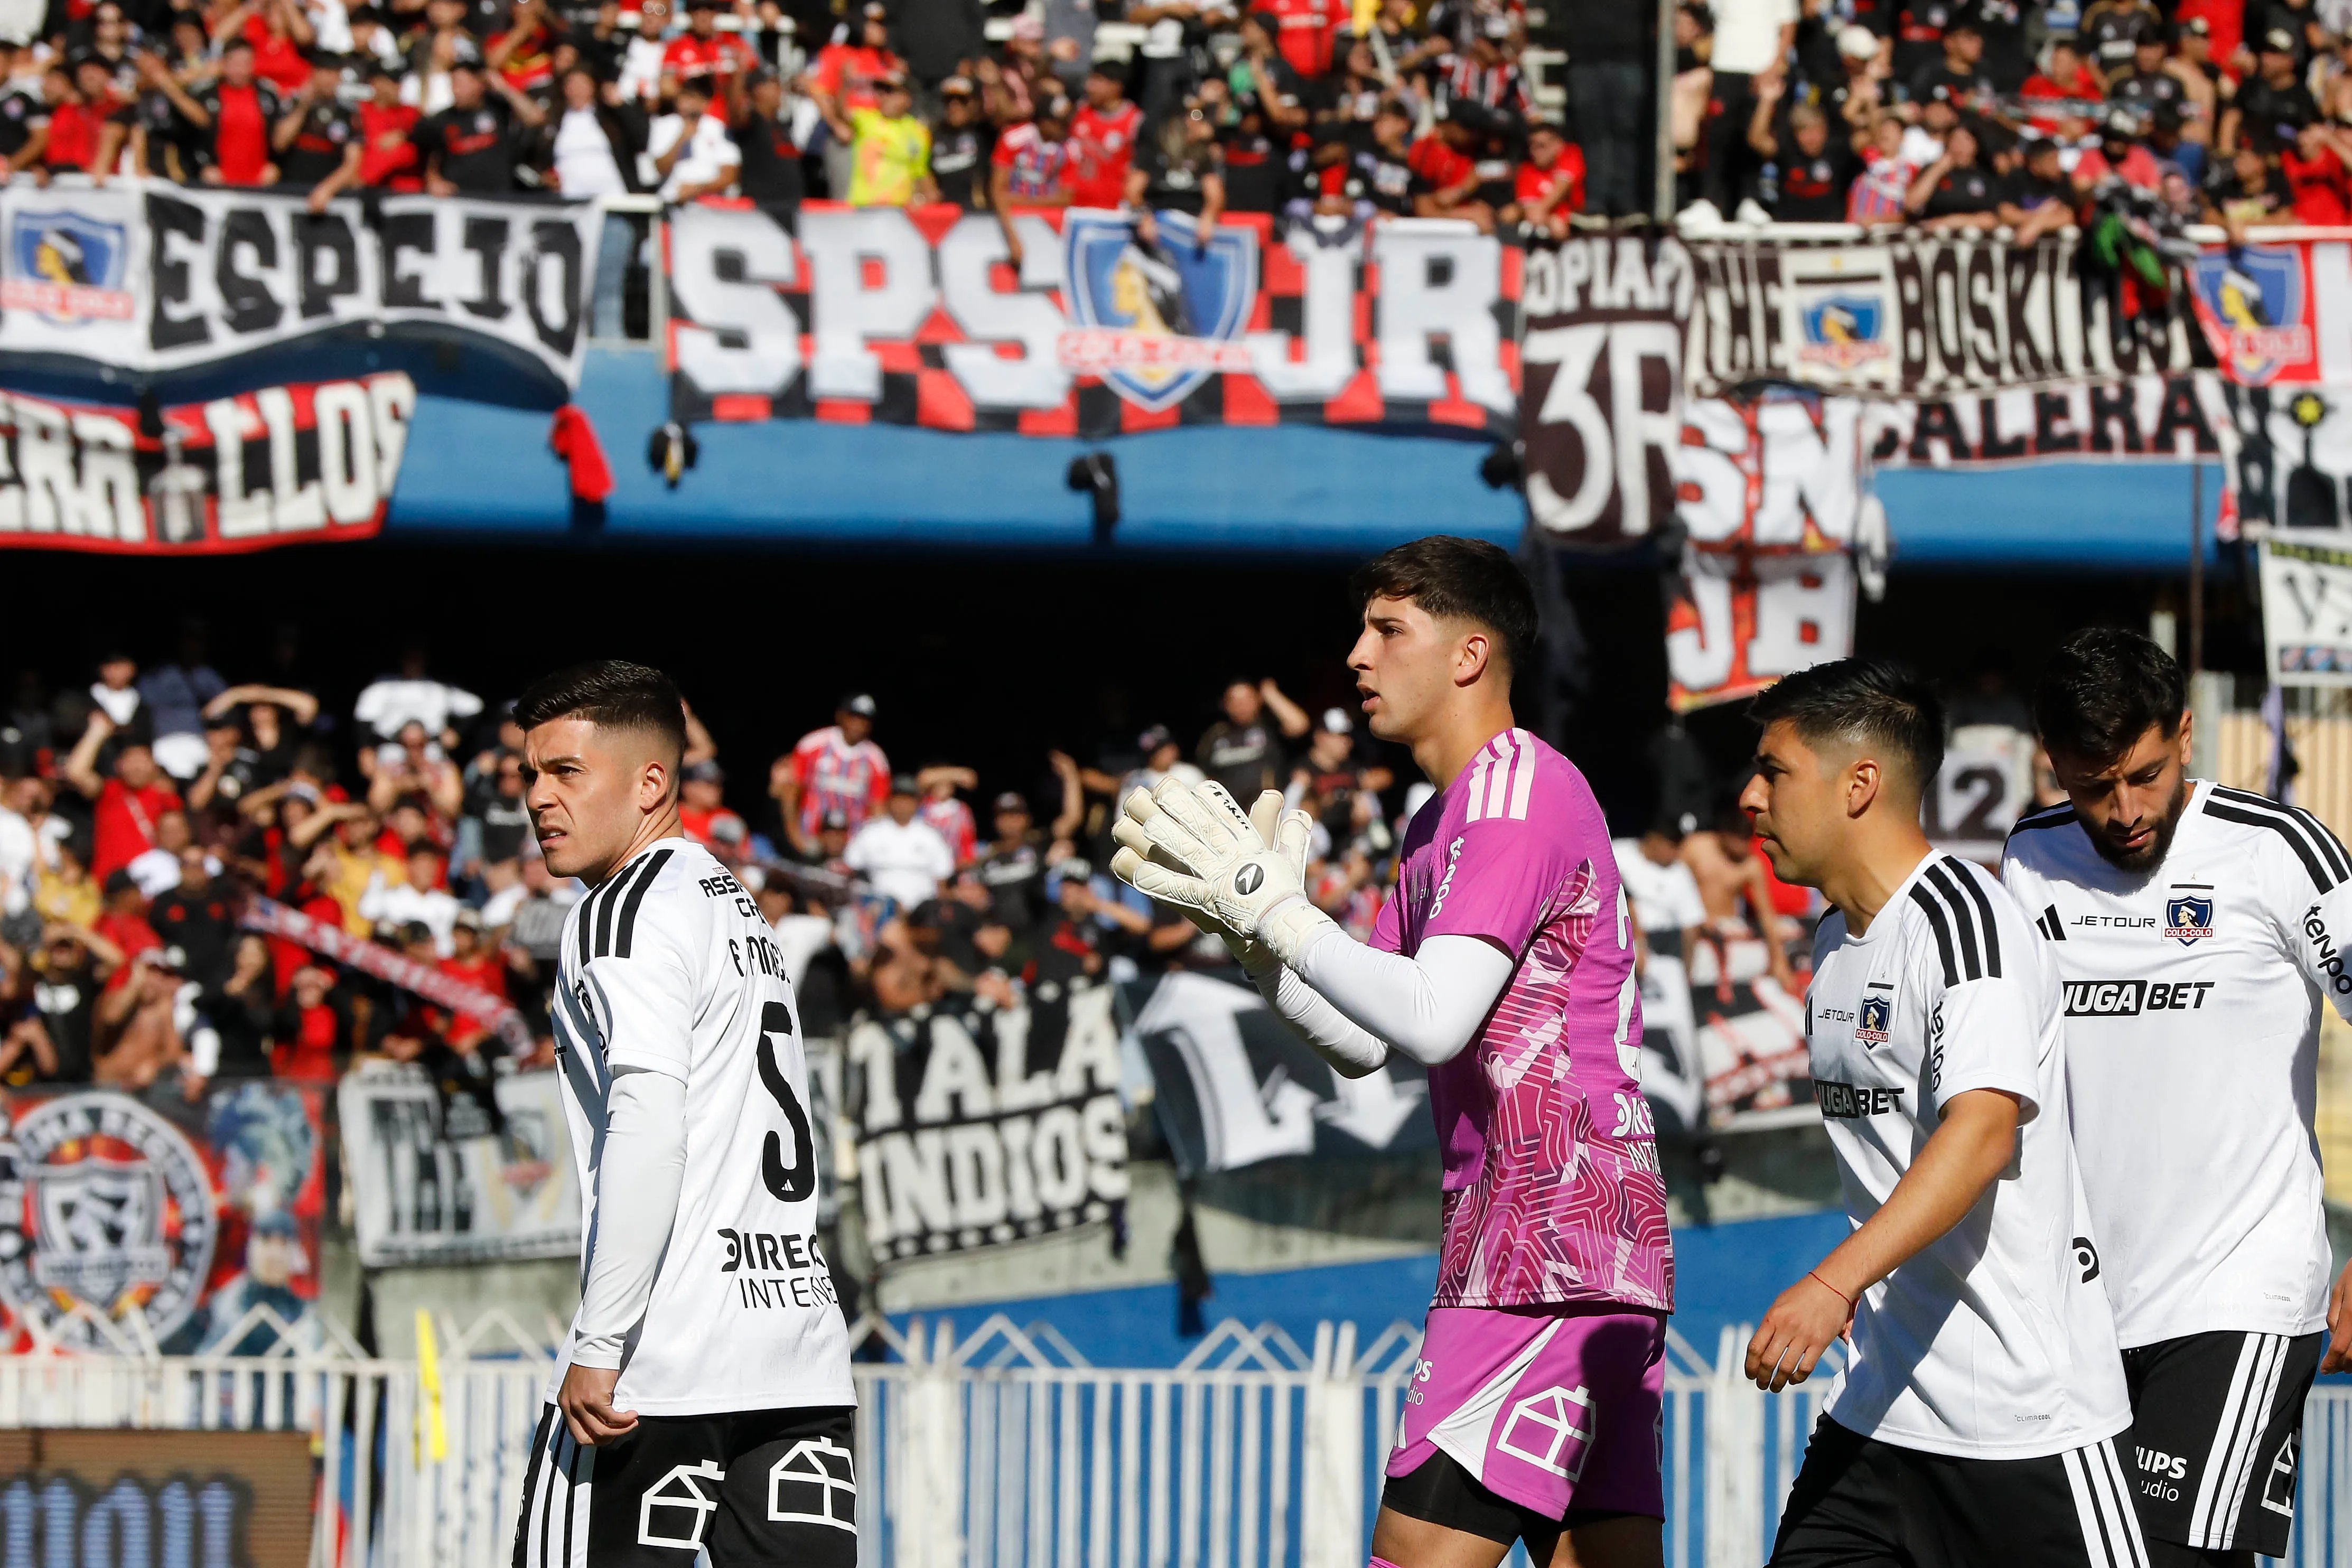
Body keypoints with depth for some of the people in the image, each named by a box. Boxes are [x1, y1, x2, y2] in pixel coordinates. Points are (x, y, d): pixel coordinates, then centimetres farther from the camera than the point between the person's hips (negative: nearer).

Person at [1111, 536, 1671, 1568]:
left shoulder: (1521, 792, -10)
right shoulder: (1438, 824, 22)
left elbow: (1432, 1020, -20)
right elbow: (1360, 1044, 22)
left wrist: (1274, 908, -15)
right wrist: (1249, 926, 9)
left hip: (1548, 1243, -10)